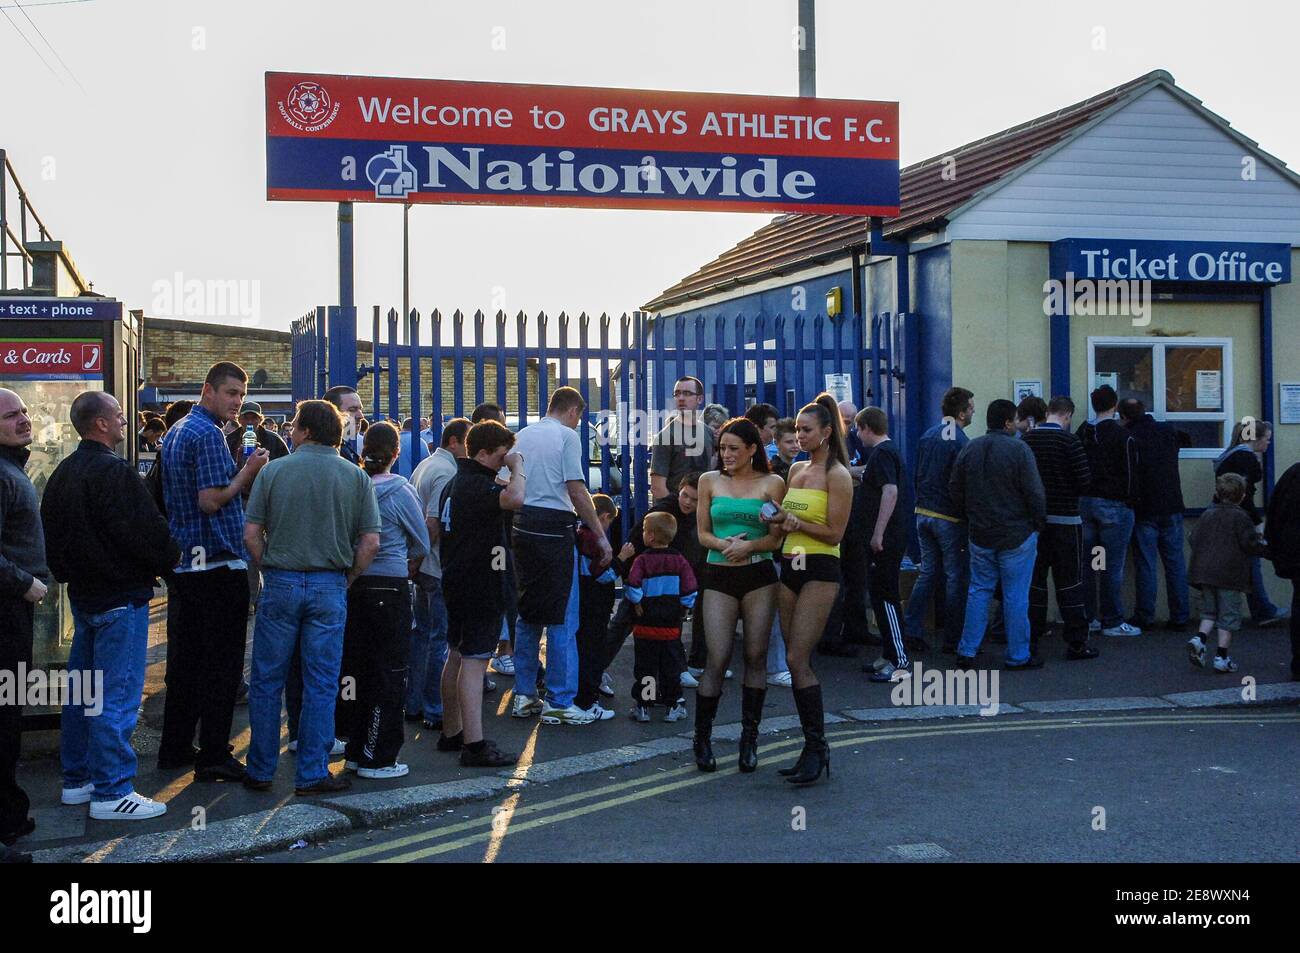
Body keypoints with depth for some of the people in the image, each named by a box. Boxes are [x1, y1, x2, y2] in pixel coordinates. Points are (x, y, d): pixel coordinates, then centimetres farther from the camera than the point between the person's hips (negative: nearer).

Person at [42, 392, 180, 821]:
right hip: (121, 596, -10)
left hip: (82, 592, 10)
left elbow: (54, 536, 16)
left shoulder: (63, 472, 10)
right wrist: (168, 559, -2)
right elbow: (146, 531, -20)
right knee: (117, 695, -6)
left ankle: (77, 778, 25)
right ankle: (111, 792, -3)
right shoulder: (113, 471, -19)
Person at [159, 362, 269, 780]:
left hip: (183, 564, 10)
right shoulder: (208, 434, -14)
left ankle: (175, 747, 21)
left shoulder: (175, 432, 17)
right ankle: (214, 756, -1)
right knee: (221, 663, -4)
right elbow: (211, 501, -21)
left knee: (185, 657, 15)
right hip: (218, 562, -10)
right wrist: (247, 473, -10)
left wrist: (241, 472, 15)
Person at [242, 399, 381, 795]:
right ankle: (312, 774, 11)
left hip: (281, 584, 0)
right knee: (320, 684, 7)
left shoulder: (274, 471, -2)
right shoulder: (355, 476, 0)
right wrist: (347, 578, 6)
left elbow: (251, 533, -5)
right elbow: (371, 542, -5)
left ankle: (260, 770, 18)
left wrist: (270, 569, 7)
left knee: (267, 682, 10)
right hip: (330, 587, 0)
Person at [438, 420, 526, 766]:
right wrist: (517, 466, -20)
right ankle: (474, 745, -10)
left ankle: (451, 733, 26)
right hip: (481, 586, -10)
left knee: (457, 656, 16)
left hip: (458, 580, 10)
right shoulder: (478, 485, -18)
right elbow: (514, 498, -38)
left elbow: (435, 526, 26)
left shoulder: (456, 483, 15)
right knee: (474, 661, -10)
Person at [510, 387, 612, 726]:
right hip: (554, 529, -7)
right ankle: (559, 702, 2)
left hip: (522, 524, 7)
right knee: (562, 618, 0)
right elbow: (577, 490, -10)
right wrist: (600, 535, -7)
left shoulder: (522, 436, 14)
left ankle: (524, 696, 20)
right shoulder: (567, 435, -5)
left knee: (527, 612, 15)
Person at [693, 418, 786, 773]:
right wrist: (724, 544, -11)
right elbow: (703, 533, 9)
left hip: (759, 576, 0)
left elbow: (778, 537, 0)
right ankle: (702, 738, 8)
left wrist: (748, 546, -17)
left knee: (755, 657, 3)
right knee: (718, 659, -5)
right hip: (718, 576, 0)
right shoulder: (710, 481, 9)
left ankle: (749, 738, 14)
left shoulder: (772, 484, 3)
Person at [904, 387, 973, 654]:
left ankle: (910, 630, 12)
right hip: (950, 518, -7)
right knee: (955, 578, 1)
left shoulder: (926, 437, 8)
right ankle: (953, 640, 5)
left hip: (923, 514, 7)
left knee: (927, 572, 15)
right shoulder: (960, 441, -15)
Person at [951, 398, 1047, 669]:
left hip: (980, 535, 5)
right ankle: (1018, 656, 8)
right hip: (1016, 535, -5)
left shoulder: (969, 449, 3)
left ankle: (966, 651, 12)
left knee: (979, 591, 13)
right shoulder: (1018, 449, -14)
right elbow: (1035, 492, -14)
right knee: (1015, 596, 2)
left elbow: (955, 489, 10)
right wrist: (1038, 523, 0)